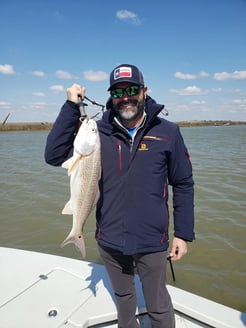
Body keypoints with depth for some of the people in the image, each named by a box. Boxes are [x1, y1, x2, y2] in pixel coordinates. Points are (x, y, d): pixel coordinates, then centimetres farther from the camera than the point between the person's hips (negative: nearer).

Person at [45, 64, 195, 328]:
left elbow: (183, 185, -3)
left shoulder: (168, 132, -8)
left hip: (151, 241, -2)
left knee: (158, 306, 16)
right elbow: (54, 155, -12)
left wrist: (183, 234, -4)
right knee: (123, 297, 26)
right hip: (109, 240, 3)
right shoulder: (99, 132, -5)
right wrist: (71, 107, -17)